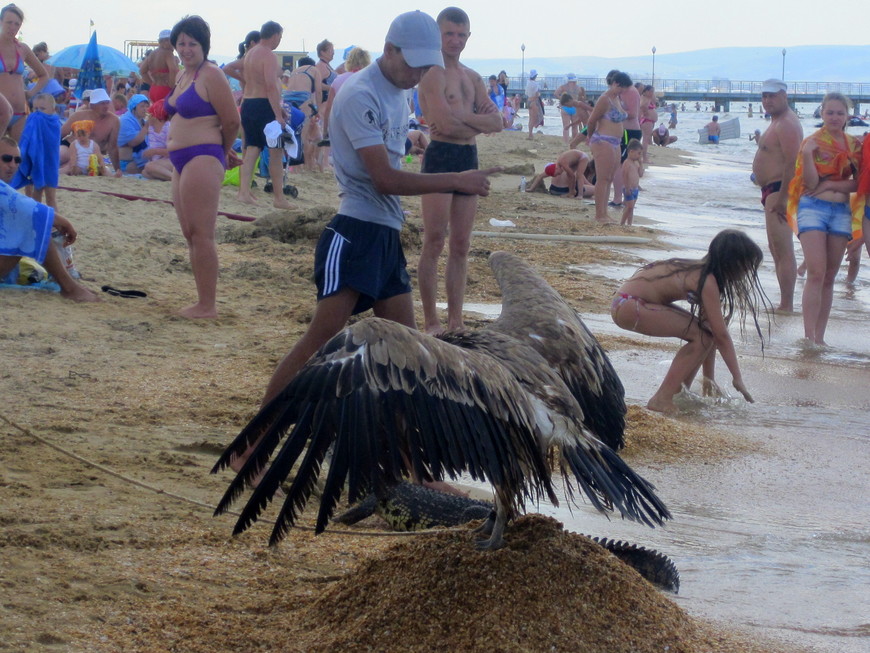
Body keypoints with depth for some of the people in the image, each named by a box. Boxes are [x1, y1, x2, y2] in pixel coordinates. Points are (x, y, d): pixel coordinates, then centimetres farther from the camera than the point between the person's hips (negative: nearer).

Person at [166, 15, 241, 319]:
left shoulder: (211, 75, -11)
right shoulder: (184, 75, 16)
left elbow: (231, 121, -11)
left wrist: (223, 152, 5)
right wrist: (224, 152, 18)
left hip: (202, 160, -10)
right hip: (182, 162, 10)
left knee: (201, 235, -9)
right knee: (190, 234, 13)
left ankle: (208, 306, -7)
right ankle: (202, 302, 19)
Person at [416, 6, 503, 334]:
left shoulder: (472, 78, 18)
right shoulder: (433, 73, -7)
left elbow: (497, 122, 9)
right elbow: (445, 123, -19)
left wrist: (462, 117, -8)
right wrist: (479, 121, -3)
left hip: (468, 159, 8)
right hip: (440, 156, -8)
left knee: (461, 246, 9)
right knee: (434, 244, -5)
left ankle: (456, 321, 14)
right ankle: (431, 322, 0)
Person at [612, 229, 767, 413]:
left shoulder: (702, 272, 9)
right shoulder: (707, 281, -19)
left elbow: (713, 332, 12)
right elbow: (721, 335, -18)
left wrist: (708, 376, 15)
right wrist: (737, 378, -11)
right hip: (628, 306, -10)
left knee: (702, 334, 8)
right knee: (700, 335, -13)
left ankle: (679, 392, 14)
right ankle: (662, 400, -13)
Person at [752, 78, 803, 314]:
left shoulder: (786, 125, -17)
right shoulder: (778, 122, 18)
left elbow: (792, 163, -25)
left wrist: (781, 197, -27)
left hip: (780, 189, -12)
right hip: (773, 190, 12)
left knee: (783, 251, -12)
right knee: (776, 248, 18)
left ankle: (787, 306, -12)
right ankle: (785, 303, 24)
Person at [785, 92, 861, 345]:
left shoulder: (855, 145, 8)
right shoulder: (813, 142, -3)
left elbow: (858, 183, 4)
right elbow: (811, 182, -10)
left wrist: (832, 185, -10)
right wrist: (807, 155, -24)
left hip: (841, 212, 4)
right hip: (813, 209, -4)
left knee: (829, 278, 6)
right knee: (816, 273, -14)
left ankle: (820, 336, 11)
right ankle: (809, 336, -14)